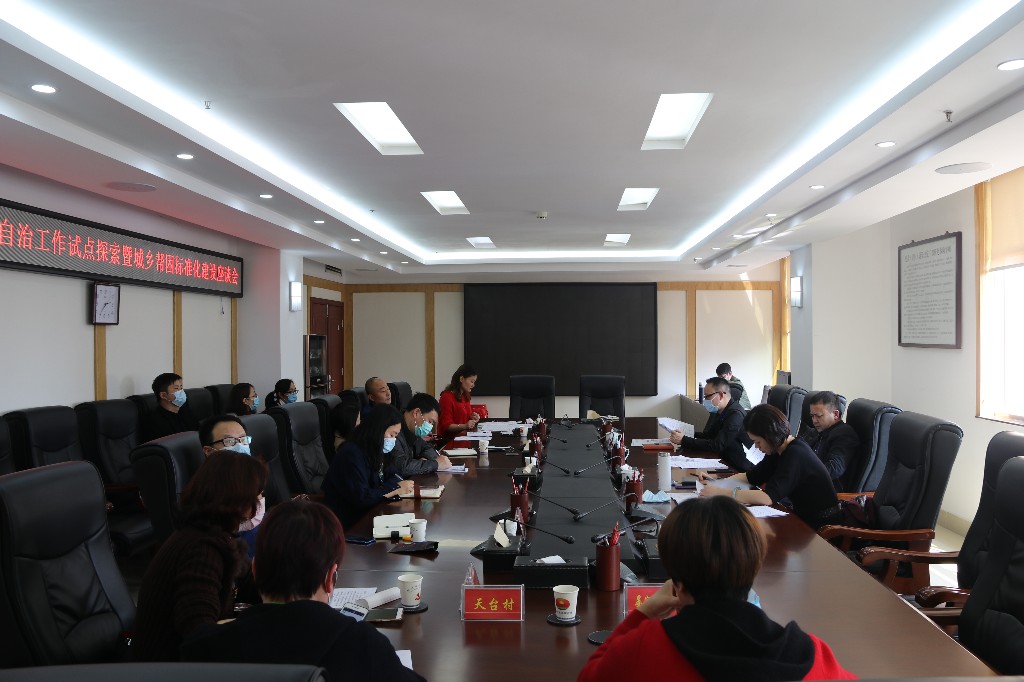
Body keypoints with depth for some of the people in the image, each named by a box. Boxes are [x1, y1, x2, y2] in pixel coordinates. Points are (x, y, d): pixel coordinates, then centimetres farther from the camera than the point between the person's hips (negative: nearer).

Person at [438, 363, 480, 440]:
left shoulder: (465, 396, 15)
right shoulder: (447, 397, -10)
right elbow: (446, 426, -12)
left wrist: (472, 418, 7)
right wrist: (464, 426, -26)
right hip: (449, 439, -8)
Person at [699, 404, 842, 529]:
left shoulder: (795, 455, -26)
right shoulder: (779, 450, 1)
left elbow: (768, 497, -36)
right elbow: (752, 476, 11)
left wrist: (721, 492, -34)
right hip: (804, 517, 7)